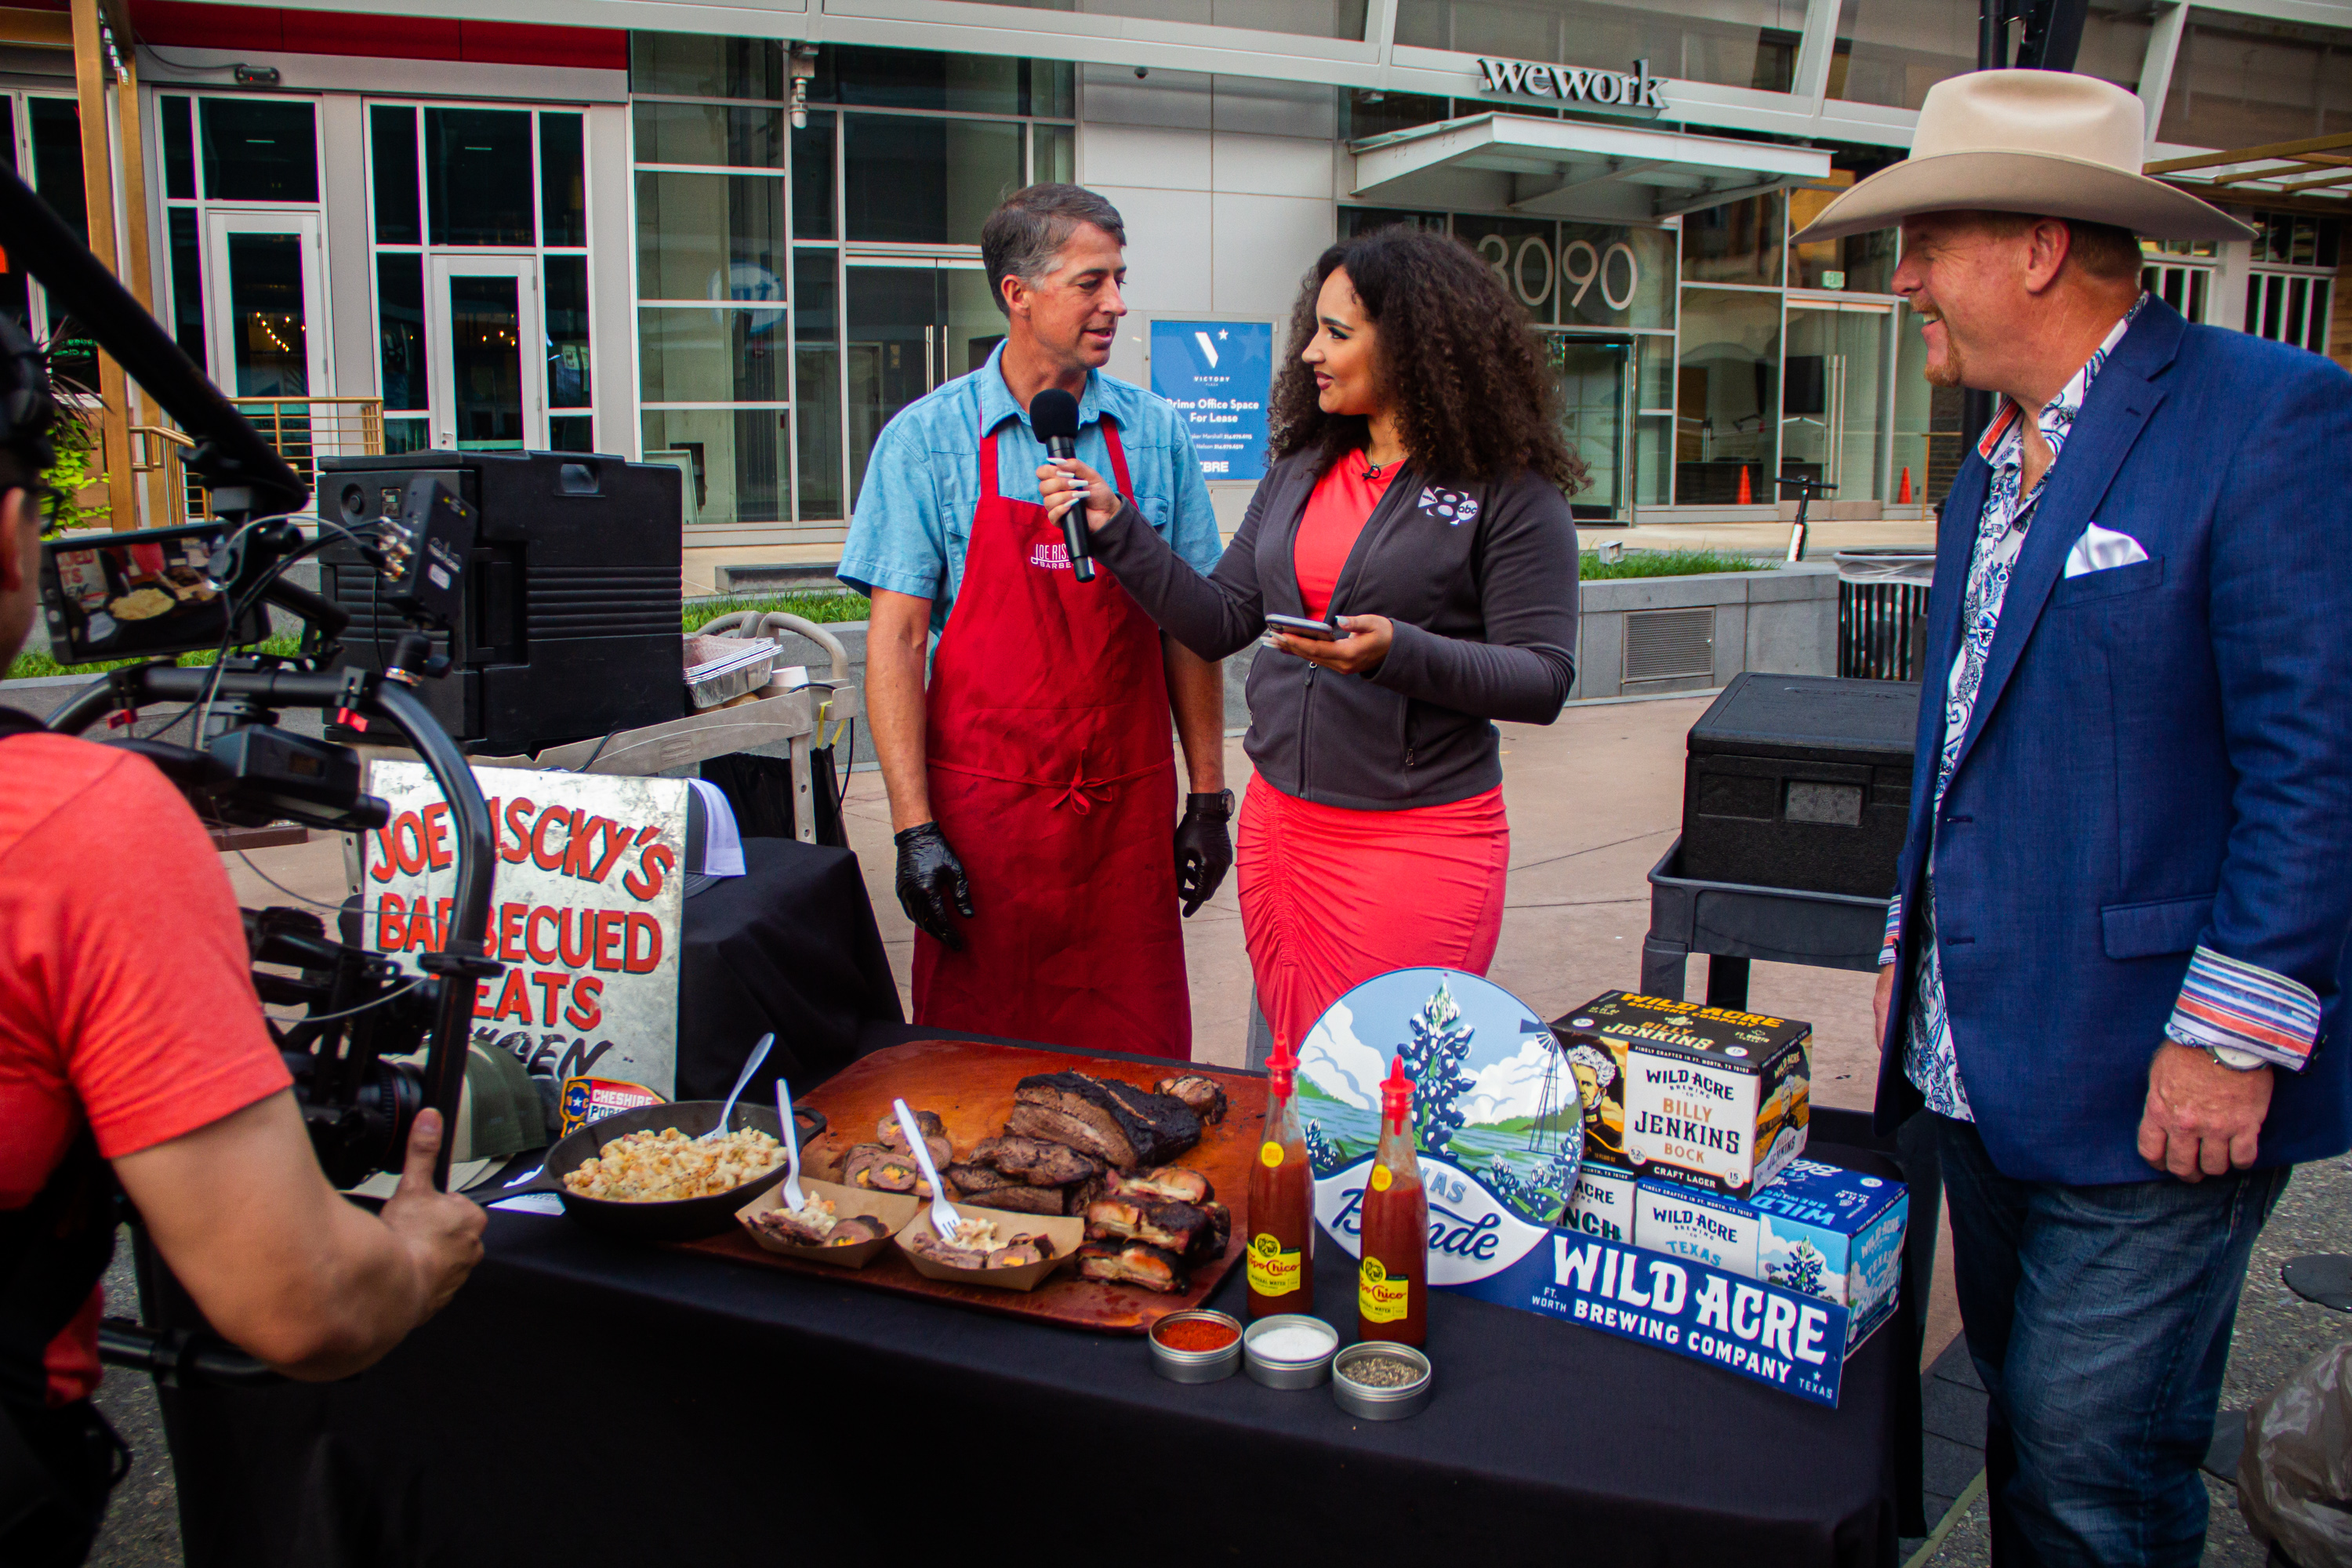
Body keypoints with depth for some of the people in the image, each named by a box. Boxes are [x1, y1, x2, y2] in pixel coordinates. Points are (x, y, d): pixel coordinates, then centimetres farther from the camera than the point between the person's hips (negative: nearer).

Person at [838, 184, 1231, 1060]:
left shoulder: (1154, 435, 6)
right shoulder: (928, 438, -2)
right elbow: (896, 637, -5)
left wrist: (1208, 797, 5)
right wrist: (912, 826, -11)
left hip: (1127, 808, 2)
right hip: (983, 809, -2)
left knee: (1142, 1067, 7)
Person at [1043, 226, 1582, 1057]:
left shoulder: (1510, 495, -7)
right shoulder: (1299, 474, 11)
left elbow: (1543, 680, -11)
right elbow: (1220, 622, 10)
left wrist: (1398, 652, -25)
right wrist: (1116, 529, 1)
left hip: (1419, 837, -5)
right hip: (1278, 820, 6)